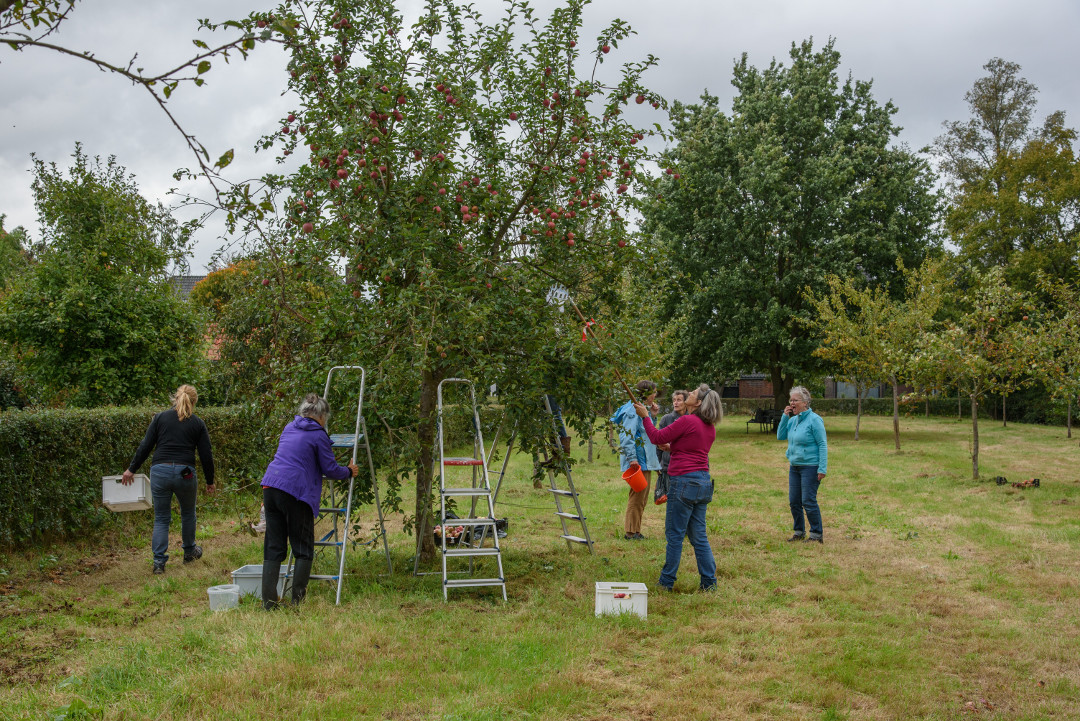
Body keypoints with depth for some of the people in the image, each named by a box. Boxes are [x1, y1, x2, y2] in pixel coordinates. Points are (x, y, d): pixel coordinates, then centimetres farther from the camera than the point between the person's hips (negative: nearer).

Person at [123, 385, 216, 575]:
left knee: (161, 518, 9)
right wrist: (210, 481, 16)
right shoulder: (197, 423, 6)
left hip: (160, 471, 0)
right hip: (185, 473, 0)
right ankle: (189, 552, 37)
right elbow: (206, 455, 5)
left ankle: (159, 561, 0)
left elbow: (145, 446, 2)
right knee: (188, 513, 23)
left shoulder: (160, 417, 6)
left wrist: (131, 469, 11)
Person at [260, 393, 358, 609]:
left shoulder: (289, 428, 19)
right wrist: (349, 472, 19)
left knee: (273, 547, 7)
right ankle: (298, 600, 0)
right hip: (296, 492, -6)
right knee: (304, 549, 4)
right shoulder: (318, 434, -1)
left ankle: (268, 601, 5)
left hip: (271, 485, 6)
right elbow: (330, 469, 1)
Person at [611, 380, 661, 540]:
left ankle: (635, 531, 21)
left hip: (645, 461, 11)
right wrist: (632, 458, -27)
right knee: (637, 495, -6)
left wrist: (652, 414, 12)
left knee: (641, 496, 14)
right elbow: (627, 436, -22)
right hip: (638, 461, -11)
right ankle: (631, 532, 1)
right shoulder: (633, 411, -15)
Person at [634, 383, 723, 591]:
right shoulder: (710, 427, 10)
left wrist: (645, 416, 5)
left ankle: (667, 581, 10)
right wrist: (673, 447, 30)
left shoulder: (687, 421, -14)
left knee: (675, 534, 2)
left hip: (684, 481, -8)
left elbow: (657, 437, -7)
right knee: (698, 535, 13)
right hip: (704, 482, 8)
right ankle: (709, 582, 12)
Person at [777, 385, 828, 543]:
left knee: (808, 501, -7)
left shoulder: (814, 420, -12)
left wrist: (822, 469, -18)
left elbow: (823, 445, -12)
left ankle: (816, 534, 4)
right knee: (794, 501, 10)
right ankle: (799, 532, 23)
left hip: (810, 466, -8)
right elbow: (780, 437, 11)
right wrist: (785, 417, 0)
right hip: (794, 466, 8)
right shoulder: (793, 420, 10)